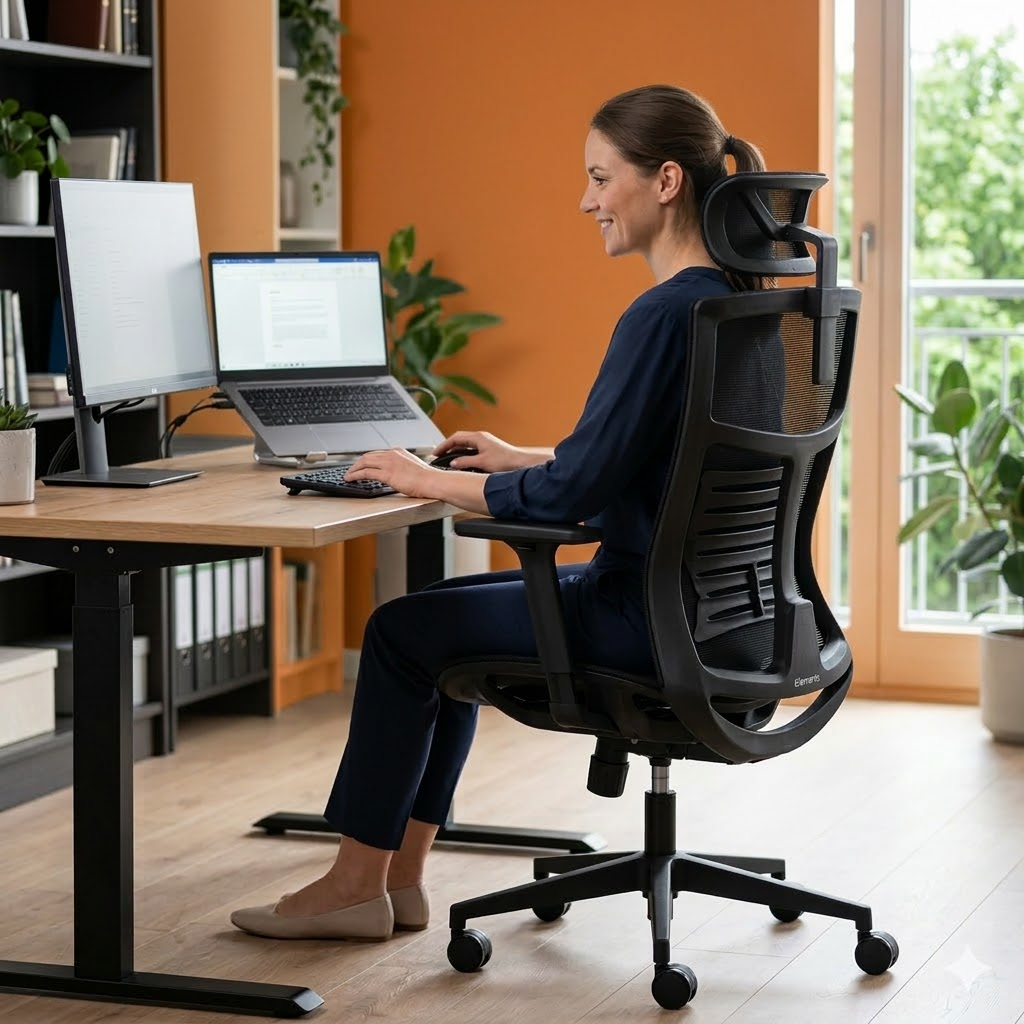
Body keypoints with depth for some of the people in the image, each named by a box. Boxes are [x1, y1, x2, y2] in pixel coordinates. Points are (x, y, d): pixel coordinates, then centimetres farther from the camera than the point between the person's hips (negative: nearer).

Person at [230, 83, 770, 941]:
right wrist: (519, 458, 16)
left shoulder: (665, 315, -23)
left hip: (652, 615, -10)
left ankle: (357, 882, 19)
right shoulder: (730, 298, 8)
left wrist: (430, 481, -11)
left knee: (402, 629, 6)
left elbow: (571, 493, -23)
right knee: (451, 615, 21)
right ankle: (397, 877, 23)